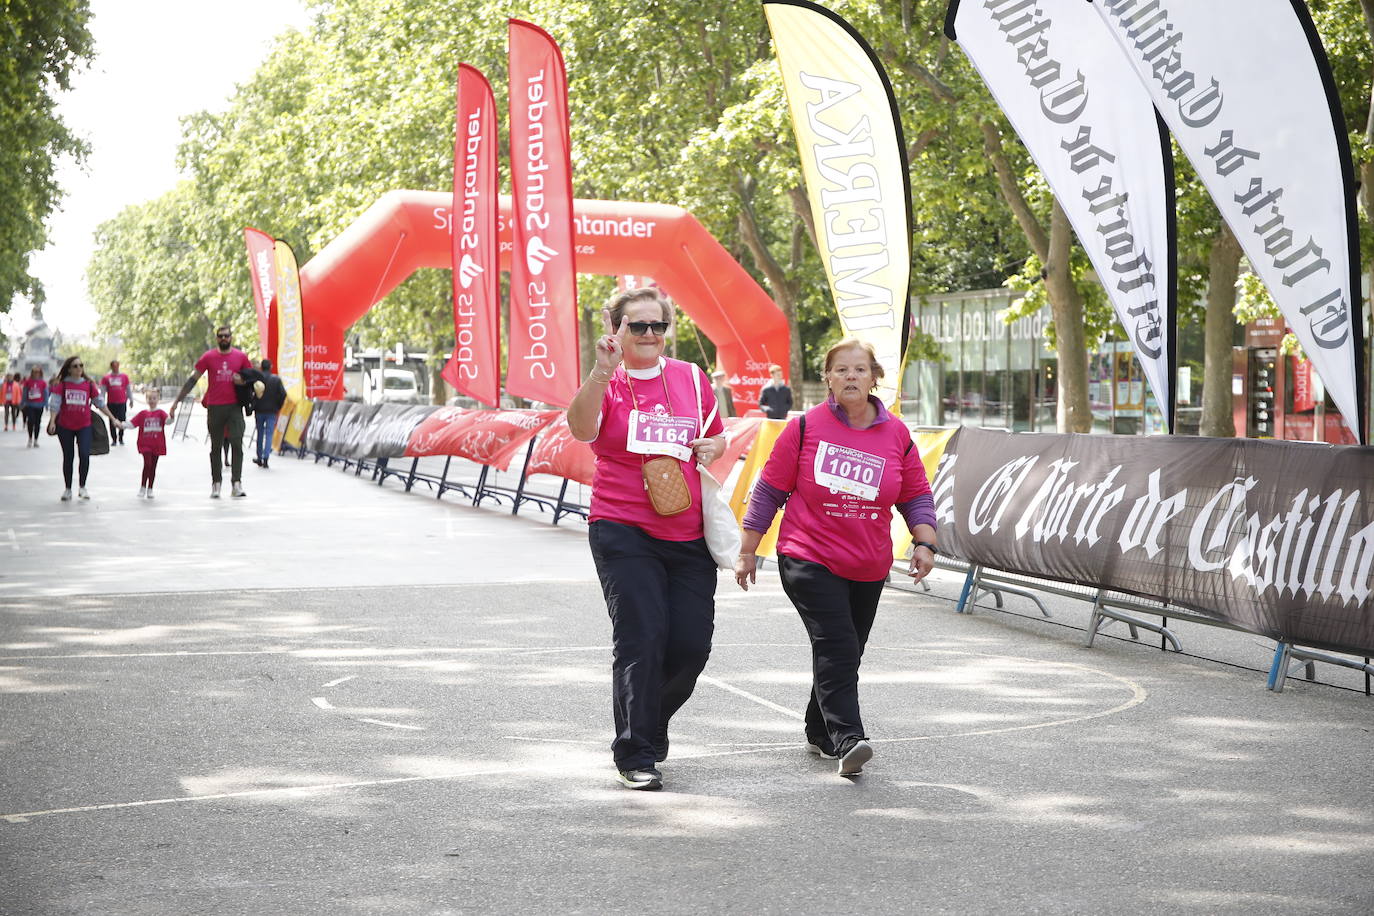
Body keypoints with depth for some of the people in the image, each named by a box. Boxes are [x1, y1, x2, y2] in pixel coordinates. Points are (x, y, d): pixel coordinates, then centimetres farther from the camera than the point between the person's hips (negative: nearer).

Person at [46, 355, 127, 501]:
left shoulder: (89, 384, 2)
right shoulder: (61, 384, -2)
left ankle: (82, 487, 1)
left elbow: (100, 403, 8)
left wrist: (113, 419, 8)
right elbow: (54, 403, -7)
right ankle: (68, 489, 21)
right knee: (68, 457, 9)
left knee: (85, 455, -14)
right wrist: (52, 421, -19)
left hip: (84, 426, 0)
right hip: (65, 426, 0)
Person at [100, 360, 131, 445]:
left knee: (122, 421, -3)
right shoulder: (106, 378, 3)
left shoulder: (124, 376, 5)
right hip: (111, 403, 0)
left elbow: (128, 389, 12)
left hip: (122, 403, 0)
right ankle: (114, 440, 11)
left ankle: (121, 438, 11)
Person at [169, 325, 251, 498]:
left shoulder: (240, 357, 4)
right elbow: (193, 380, 5)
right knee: (216, 447, 8)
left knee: (237, 444, -11)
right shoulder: (208, 357, 2)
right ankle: (216, 484, 16)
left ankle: (236, 484, -13)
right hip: (214, 407, 0)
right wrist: (177, 401, 3)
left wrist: (243, 381, -8)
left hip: (235, 406, 0)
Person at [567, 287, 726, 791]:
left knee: (692, 644, 2)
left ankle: (649, 722, 30)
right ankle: (635, 755, -2)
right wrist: (603, 372, -36)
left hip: (687, 535, 4)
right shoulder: (606, 383, -2)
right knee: (641, 639, -12)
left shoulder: (691, 378, 12)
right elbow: (581, 428, -23)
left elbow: (716, 437, 25)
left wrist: (713, 448, 2)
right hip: (624, 532, -4)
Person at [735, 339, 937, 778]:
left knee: (844, 654, 12)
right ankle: (847, 740, -26)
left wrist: (925, 544, -4)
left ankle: (820, 733, 30)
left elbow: (916, 495, 12)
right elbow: (769, 491, 1)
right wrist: (747, 552, 2)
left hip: (868, 569, 4)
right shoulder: (805, 427, -4)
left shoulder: (896, 435, 5)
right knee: (835, 647, -19)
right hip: (809, 560, -4)